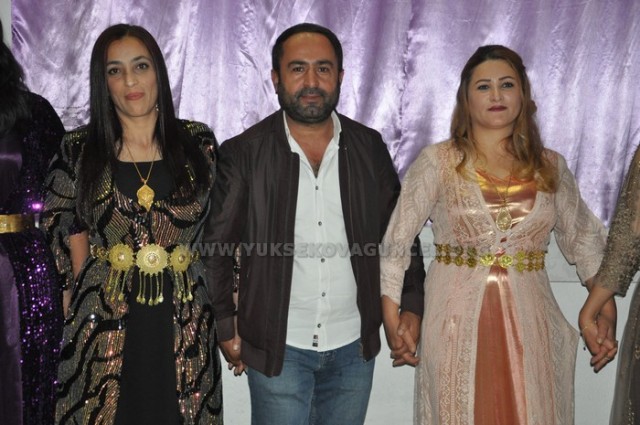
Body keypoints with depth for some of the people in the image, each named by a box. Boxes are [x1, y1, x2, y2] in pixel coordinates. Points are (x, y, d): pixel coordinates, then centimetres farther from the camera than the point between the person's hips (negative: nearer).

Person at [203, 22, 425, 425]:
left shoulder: (369, 146, 0)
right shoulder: (243, 153, -8)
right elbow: (215, 250, -2)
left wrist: (410, 308, 2)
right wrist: (227, 331, -2)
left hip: (354, 347, 3)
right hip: (277, 349, -2)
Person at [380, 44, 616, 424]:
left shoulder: (551, 166, 5)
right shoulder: (437, 161, -5)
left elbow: (583, 238, 12)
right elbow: (396, 238, -5)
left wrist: (604, 306, 6)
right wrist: (391, 311, -8)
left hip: (528, 321, 3)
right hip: (457, 321, -2)